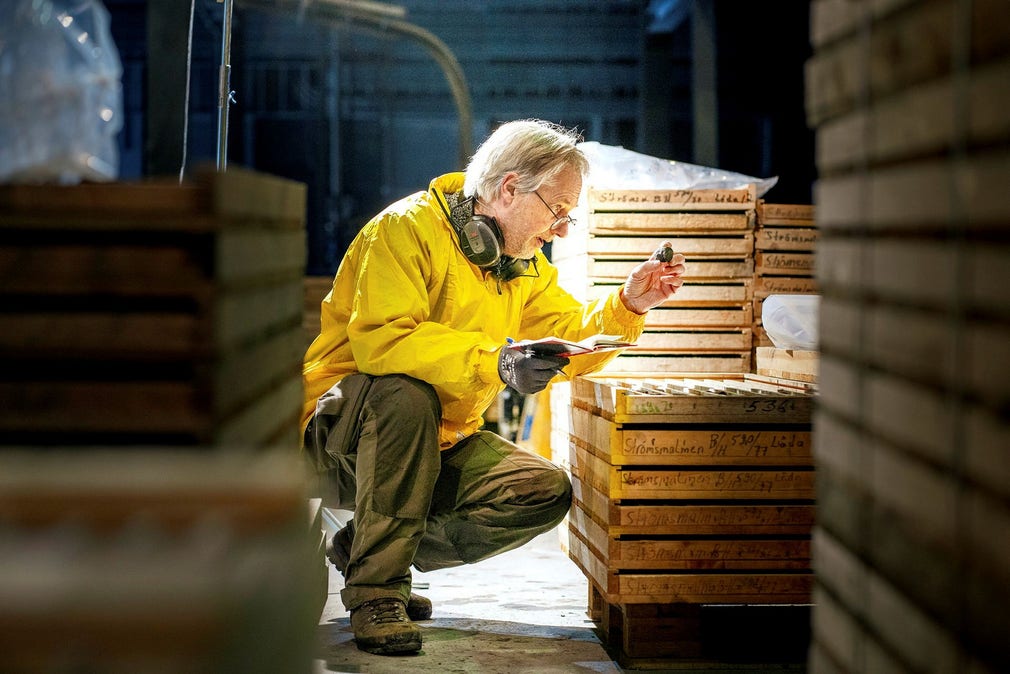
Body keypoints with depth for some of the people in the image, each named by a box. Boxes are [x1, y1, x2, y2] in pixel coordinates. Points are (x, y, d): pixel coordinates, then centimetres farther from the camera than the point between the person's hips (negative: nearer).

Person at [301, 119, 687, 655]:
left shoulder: (526, 265, 11)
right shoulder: (407, 227, -17)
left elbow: (571, 339, 9)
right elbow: (381, 340, -31)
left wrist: (628, 304, -8)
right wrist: (494, 361, -38)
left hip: (437, 446, 8)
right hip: (337, 438, -7)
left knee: (547, 492, -12)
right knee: (406, 393, -39)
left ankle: (363, 548, 2)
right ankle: (375, 588, -25)